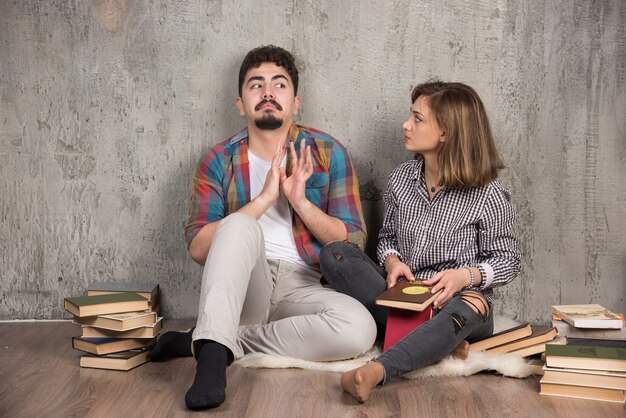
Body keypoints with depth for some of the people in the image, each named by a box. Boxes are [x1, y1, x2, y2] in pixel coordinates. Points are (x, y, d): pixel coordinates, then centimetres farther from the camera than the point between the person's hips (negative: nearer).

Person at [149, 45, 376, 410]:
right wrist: (263, 199, -16)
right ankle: (213, 355, -39)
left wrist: (301, 202, -15)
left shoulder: (328, 153, 3)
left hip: (304, 287, 1)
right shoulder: (220, 161, 3)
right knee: (239, 225, -31)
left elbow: (354, 242, 1)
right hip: (242, 286, -1)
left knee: (360, 329, -31)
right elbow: (198, 249, -6)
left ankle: (217, 343, -20)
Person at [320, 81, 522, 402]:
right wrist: (392, 261, -9)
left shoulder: (488, 195, -9)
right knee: (334, 254, -17)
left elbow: (507, 260, -1)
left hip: (456, 300, -4)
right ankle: (436, 338, -28)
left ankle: (376, 370, -59)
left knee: (471, 306, -41)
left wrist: (466, 275, -22)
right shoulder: (401, 178, 4)